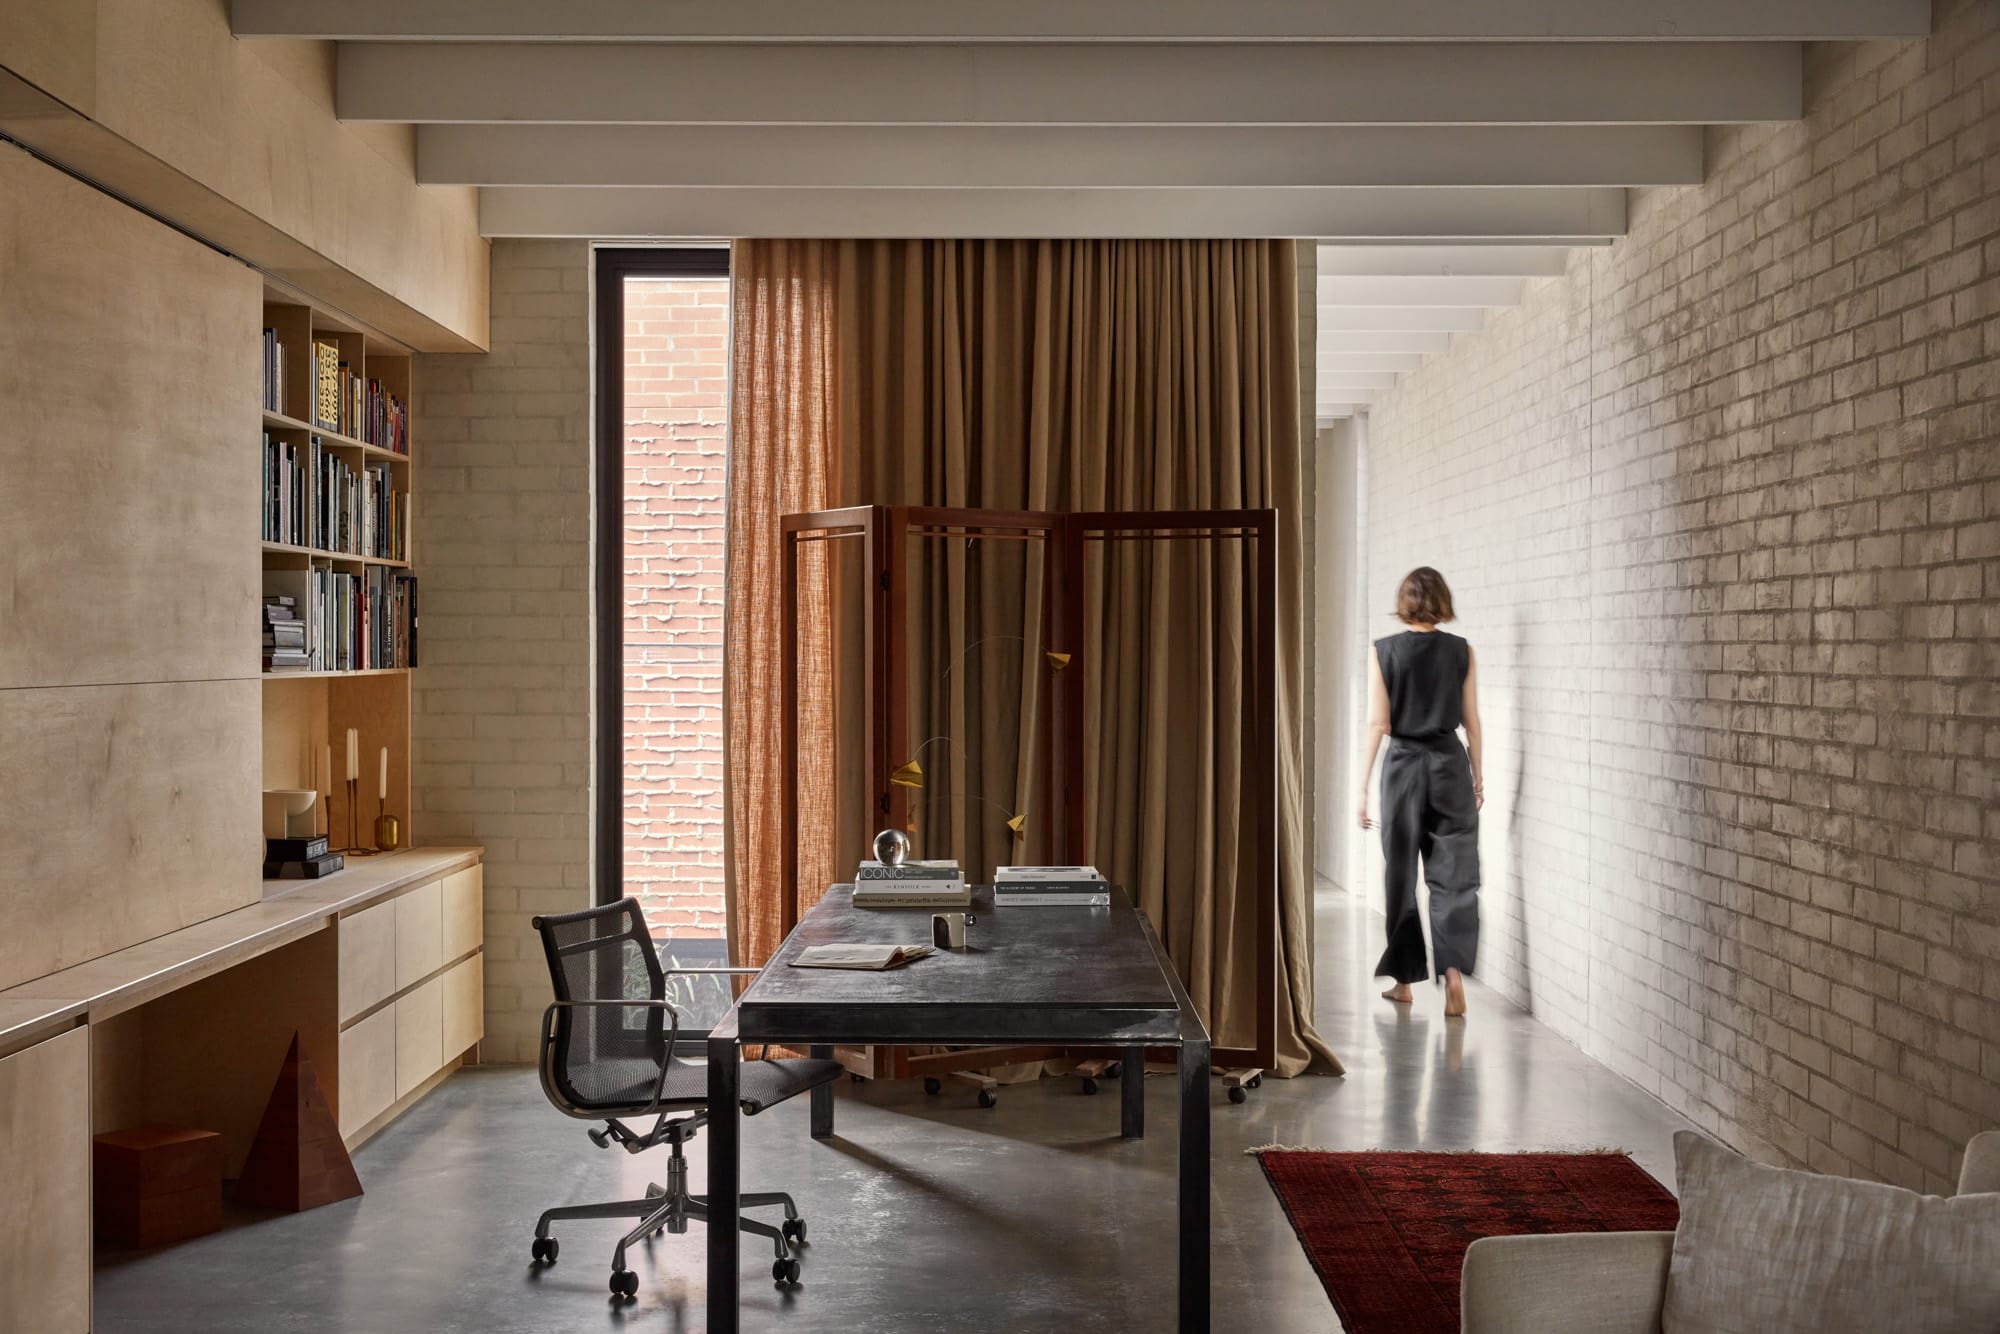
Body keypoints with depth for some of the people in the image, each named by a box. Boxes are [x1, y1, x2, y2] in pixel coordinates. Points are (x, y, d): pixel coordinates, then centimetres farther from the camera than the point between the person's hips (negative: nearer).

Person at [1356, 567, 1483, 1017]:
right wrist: (1478, 777, 15)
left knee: (1401, 876, 10)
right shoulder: (1461, 651, -1)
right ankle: (1453, 968, -13)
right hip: (1450, 764, 1)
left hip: (1403, 765, -1)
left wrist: (1363, 786, -2)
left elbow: (1377, 723, -7)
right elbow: (1472, 722, 3)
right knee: (1454, 875, 3)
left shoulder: (1384, 651, -5)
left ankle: (1404, 979, 18)